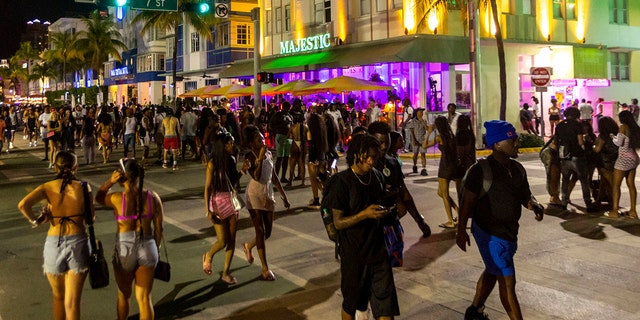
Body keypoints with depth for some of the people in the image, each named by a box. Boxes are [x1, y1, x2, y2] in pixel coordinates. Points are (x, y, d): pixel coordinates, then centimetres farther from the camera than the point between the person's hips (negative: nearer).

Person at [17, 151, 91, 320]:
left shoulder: (48, 187, -1)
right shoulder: (83, 187, -1)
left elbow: (23, 204, -17)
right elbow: (90, 218, 3)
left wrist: (35, 221, -1)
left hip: (54, 243, 1)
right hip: (78, 243, -1)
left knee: (58, 296, 24)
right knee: (72, 302, 3)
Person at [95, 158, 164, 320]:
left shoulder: (117, 198, -16)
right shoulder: (153, 197, -9)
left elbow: (99, 197, 7)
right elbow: (158, 228, -1)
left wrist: (110, 181, -9)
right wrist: (157, 249, 14)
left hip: (124, 249, -1)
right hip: (147, 248, 1)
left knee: (124, 294, 22)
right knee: (144, 297, 10)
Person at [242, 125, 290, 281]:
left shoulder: (269, 154, 5)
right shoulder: (250, 156, -13)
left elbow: (274, 177, 12)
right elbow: (256, 177, -28)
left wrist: (283, 195, 13)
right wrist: (260, 157, -28)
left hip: (268, 194, 6)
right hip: (255, 195, -6)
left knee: (267, 232, 9)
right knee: (260, 231, -4)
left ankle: (248, 246, 40)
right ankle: (265, 268, 4)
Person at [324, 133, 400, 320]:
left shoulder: (377, 176, 3)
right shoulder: (342, 181, -14)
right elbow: (338, 222, -15)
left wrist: (385, 212, 2)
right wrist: (364, 214, -26)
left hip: (378, 250, 4)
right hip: (353, 254, -4)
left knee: (386, 304, 2)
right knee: (351, 303, 15)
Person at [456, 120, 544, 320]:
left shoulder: (517, 169, 3)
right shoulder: (481, 169, -19)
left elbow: (525, 195, 12)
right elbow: (467, 201, -16)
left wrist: (534, 205, -10)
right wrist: (461, 230, -16)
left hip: (509, 231, 8)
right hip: (490, 233, -8)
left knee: (492, 272, 23)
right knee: (507, 281, -2)